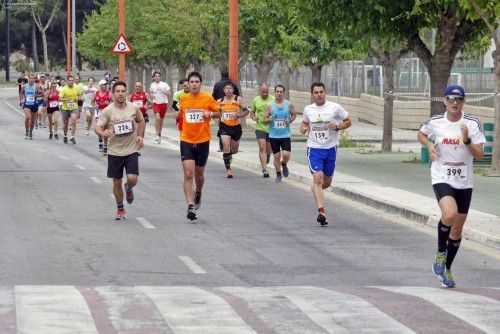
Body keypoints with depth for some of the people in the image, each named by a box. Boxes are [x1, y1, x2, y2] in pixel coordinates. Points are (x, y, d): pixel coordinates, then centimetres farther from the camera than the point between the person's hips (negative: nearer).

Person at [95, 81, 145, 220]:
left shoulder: (133, 108, -1)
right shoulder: (108, 111, -7)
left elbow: (141, 122, 18)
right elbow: (97, 127, -12)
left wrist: (140, 136, 5)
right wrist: (103, 133, -34)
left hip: (131, 150, 0)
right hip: (115, 151, 0)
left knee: (132, 179, -14)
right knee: (117, 182, 6)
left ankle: (129, 189, 24)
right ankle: (120, 209, 26)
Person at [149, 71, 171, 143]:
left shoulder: (164, 84, -3)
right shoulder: (152, 85, 6)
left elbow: (169, 94, -4)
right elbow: (151, 92, 22)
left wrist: (163, 91, -19)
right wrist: (152, 95, -1)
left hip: (163, 103, 0)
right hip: (156, 103, 0)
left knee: (161, 119, 10)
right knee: (157, 117, -21)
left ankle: (159, 133, 29)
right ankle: (157, 135, -18)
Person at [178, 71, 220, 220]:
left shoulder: (208, 98, -5)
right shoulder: (182, 98, 1)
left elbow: (218, 112, 5)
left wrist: (210, 114, -13)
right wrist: (178, 114, 2)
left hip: (203, 141, 0)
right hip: (186, 141, 0)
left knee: (199, 174, 16)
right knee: (188, 175, -12)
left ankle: (198, 193, 48)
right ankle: (190, 207, -15)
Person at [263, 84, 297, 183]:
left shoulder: (289, 104, -2)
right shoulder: (270, 106, -3)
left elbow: (294, 114, 13)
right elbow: (265, 119, 3)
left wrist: (290, 120, -6)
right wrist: (269, 119, -19)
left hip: (286, 135, 0)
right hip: (273, 135, 0)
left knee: (286, 155, -12)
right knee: (276, 156, 5)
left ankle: (284, 165, 23)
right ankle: (278, 174, 24)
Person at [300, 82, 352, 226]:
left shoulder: (335, 107, -4)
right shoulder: (308, 109, 3)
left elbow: (348, 121, 4)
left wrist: (338, 127, -15)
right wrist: (303, 128, -1)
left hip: (330, 148, 1)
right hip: (314, 148, -1)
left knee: (327, 182, 11)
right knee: (318, 178, -17)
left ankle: (315, 189, 47)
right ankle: (321, 211, -20)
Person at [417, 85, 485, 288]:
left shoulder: (472, 124, -5)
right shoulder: (435, 123, -3)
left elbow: (479, 155, -7)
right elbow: (421, 134, 18)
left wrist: (467, 140, -24)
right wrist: (429, 145, -2)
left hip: (464, 183, 2)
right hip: (442, 178, -2)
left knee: (457, 229, 9)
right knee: (450, 214, -29)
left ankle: (446, 269, 29)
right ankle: (440, 253, -3)